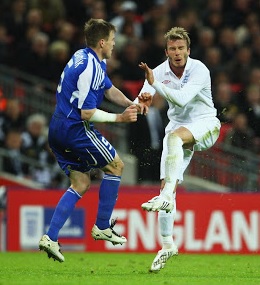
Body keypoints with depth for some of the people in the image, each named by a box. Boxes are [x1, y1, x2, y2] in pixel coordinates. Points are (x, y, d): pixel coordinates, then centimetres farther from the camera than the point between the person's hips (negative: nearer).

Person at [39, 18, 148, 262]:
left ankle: (50, 238, 2)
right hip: (75, 129, -10)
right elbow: (87, 113, -21)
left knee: (80, 183, 13)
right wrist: (119, 118, -12)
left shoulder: (84, 58, 12)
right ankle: (102, 227, 11)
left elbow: (109, 89, 22)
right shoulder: (90, 67, -20)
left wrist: (131, 104, 7)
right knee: (115, 166, 7)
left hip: (57, 130, 10)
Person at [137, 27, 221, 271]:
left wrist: (155, 83, -40)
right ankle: (167, 245, 5)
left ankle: (166, 197, -45)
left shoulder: (199, 70, -18)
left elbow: (181, 99, -30)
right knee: (167, 185, -5)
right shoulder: (159, 72, -5)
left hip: (205, 125, -5)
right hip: (177, 128, 5)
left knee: (175, 136, -39)